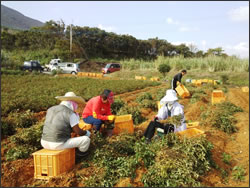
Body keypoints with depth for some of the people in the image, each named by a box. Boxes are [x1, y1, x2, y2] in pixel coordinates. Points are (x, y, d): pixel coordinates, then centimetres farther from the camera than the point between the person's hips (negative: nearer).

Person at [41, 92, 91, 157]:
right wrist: (86, 132, 14)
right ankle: (81, 151, 31)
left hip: (44, 143, 8)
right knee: (86, 139, 3)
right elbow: (78, 132, -7)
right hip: (58, 145, -8)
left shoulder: (50, 109, 10)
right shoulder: (71, 114, -11)